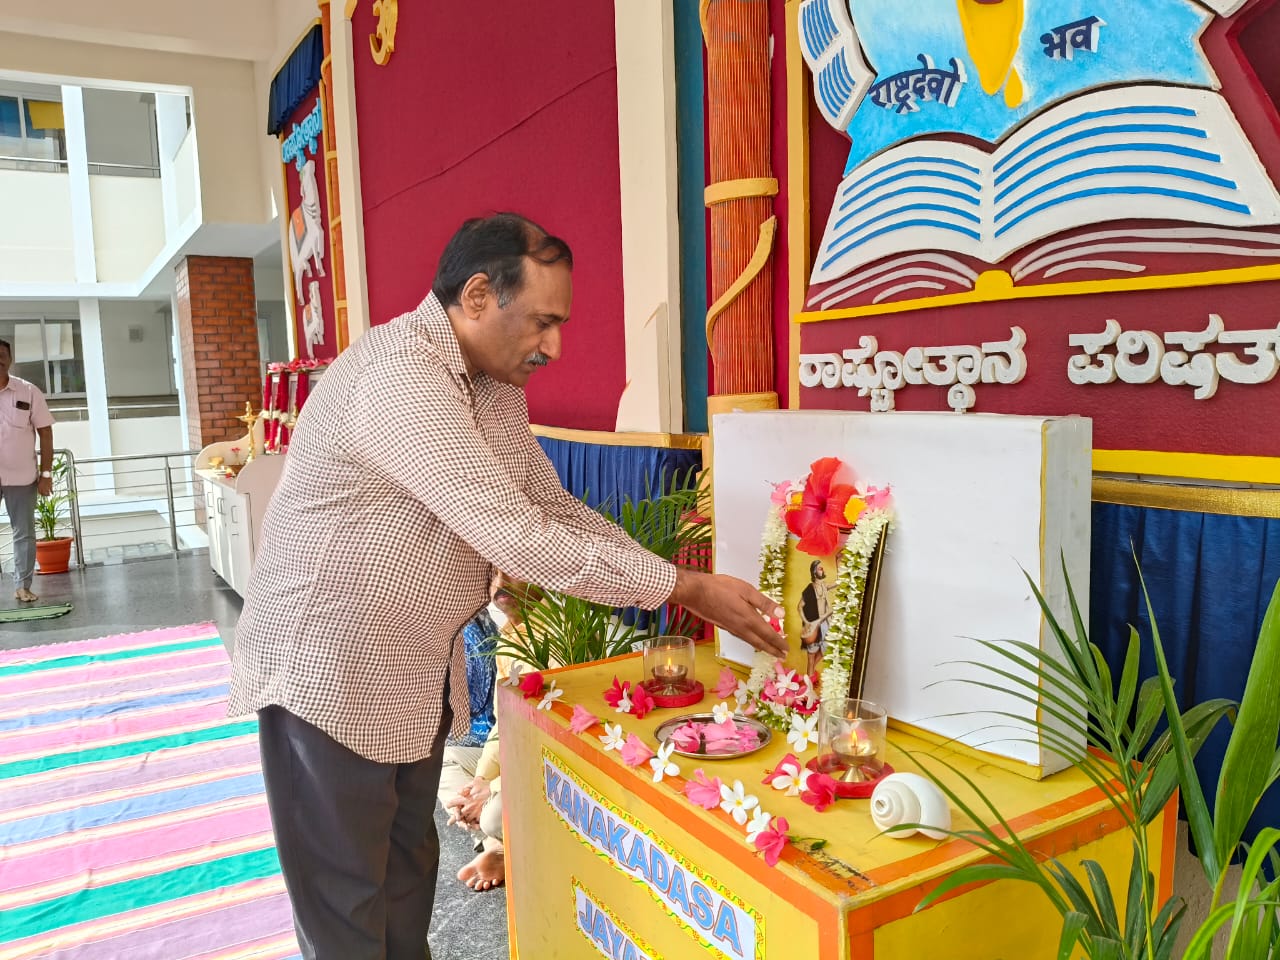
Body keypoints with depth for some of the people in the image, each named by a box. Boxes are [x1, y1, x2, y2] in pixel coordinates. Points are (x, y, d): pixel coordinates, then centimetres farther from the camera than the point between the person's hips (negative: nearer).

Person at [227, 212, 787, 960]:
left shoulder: (498, 386, 3)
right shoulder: (399, 376, -28)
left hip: (419, 674, 8)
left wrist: (682, 583, -2)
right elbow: (519, 539, -32)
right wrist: (685, 588, -23)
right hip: (328, 674, -8)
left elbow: (555, 508, 7)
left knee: (409, 874, 21)